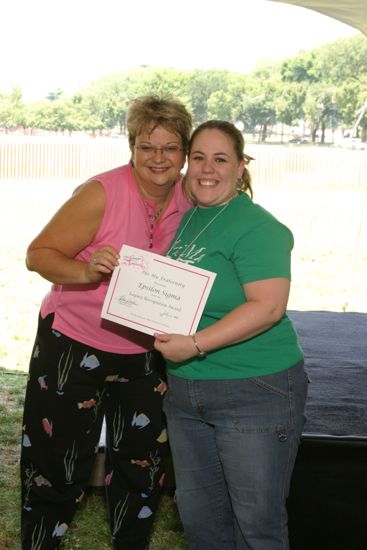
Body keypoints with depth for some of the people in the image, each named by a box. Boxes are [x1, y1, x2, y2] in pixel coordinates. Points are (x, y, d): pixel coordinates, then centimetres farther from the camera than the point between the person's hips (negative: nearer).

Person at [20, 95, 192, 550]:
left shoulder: (189, 198, -2)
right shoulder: (102, 193, -18)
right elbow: (38, 254, -17)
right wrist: (87, 270, -34)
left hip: (143, 354, 5)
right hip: (73, 345, -4)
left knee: (141, 465, 15)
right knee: (56, 469, 6)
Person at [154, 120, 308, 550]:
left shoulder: (256, 227, -13)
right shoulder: (186, 219, 10)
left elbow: (268, 306, -24)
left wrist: (196, 344, -27)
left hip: (255, 392, -8)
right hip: (185, 393, 8)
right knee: (197, 515, 19)